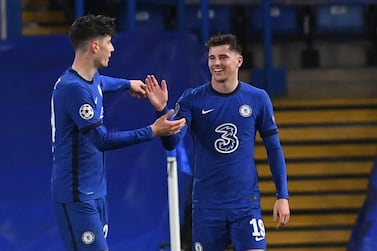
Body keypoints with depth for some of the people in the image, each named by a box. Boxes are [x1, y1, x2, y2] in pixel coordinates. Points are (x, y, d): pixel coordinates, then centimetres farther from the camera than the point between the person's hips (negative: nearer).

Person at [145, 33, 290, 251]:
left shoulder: (258, 99, -1)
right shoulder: (192, 99, -3)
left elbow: (274, 148, 6)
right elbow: (172, 143, -13)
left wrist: (283, 195, 0)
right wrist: (162, 110, -31)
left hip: (246, 203, 0)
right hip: (207, 206, 1)